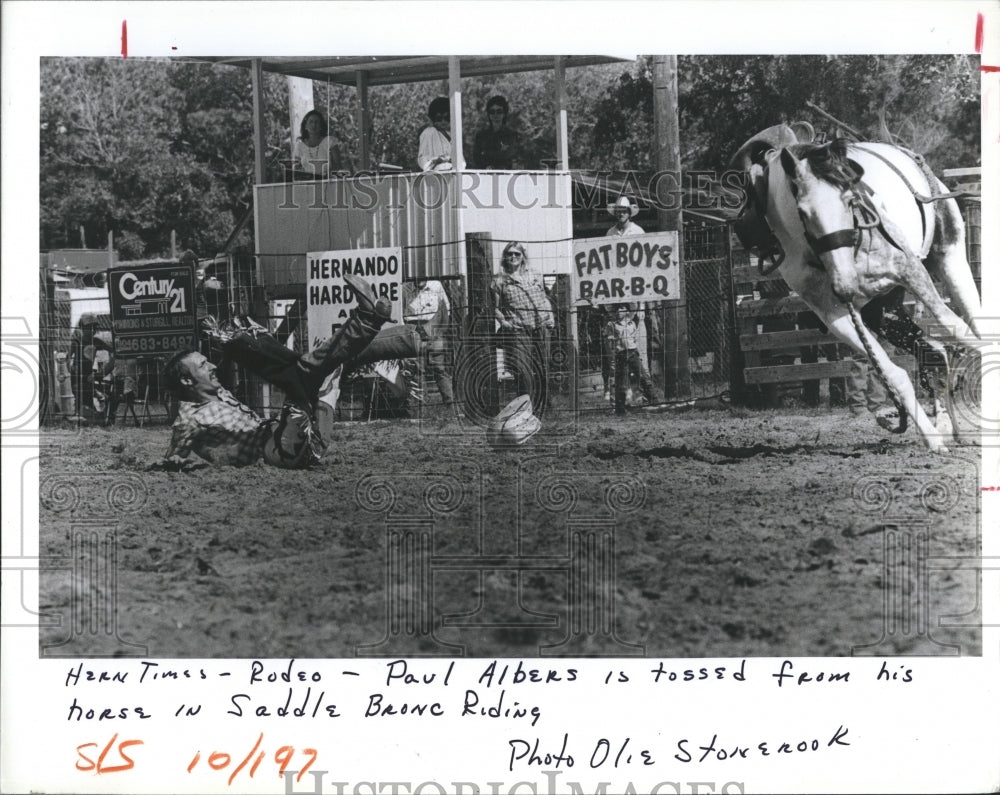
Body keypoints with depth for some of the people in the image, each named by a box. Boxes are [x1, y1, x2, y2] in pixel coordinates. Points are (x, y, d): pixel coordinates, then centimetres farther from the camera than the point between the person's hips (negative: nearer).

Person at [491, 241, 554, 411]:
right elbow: (496, 307, 7)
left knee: (542, 370, 6)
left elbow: (545, 299, 22)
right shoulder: (499, 280, 6)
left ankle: (542, 408, 15)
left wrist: (550, 316, 9)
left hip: (541, 327, 4)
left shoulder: (535, 276, 15)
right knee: (523, 371, -13)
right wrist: (502, 320, -9)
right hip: (517, 330, -4)